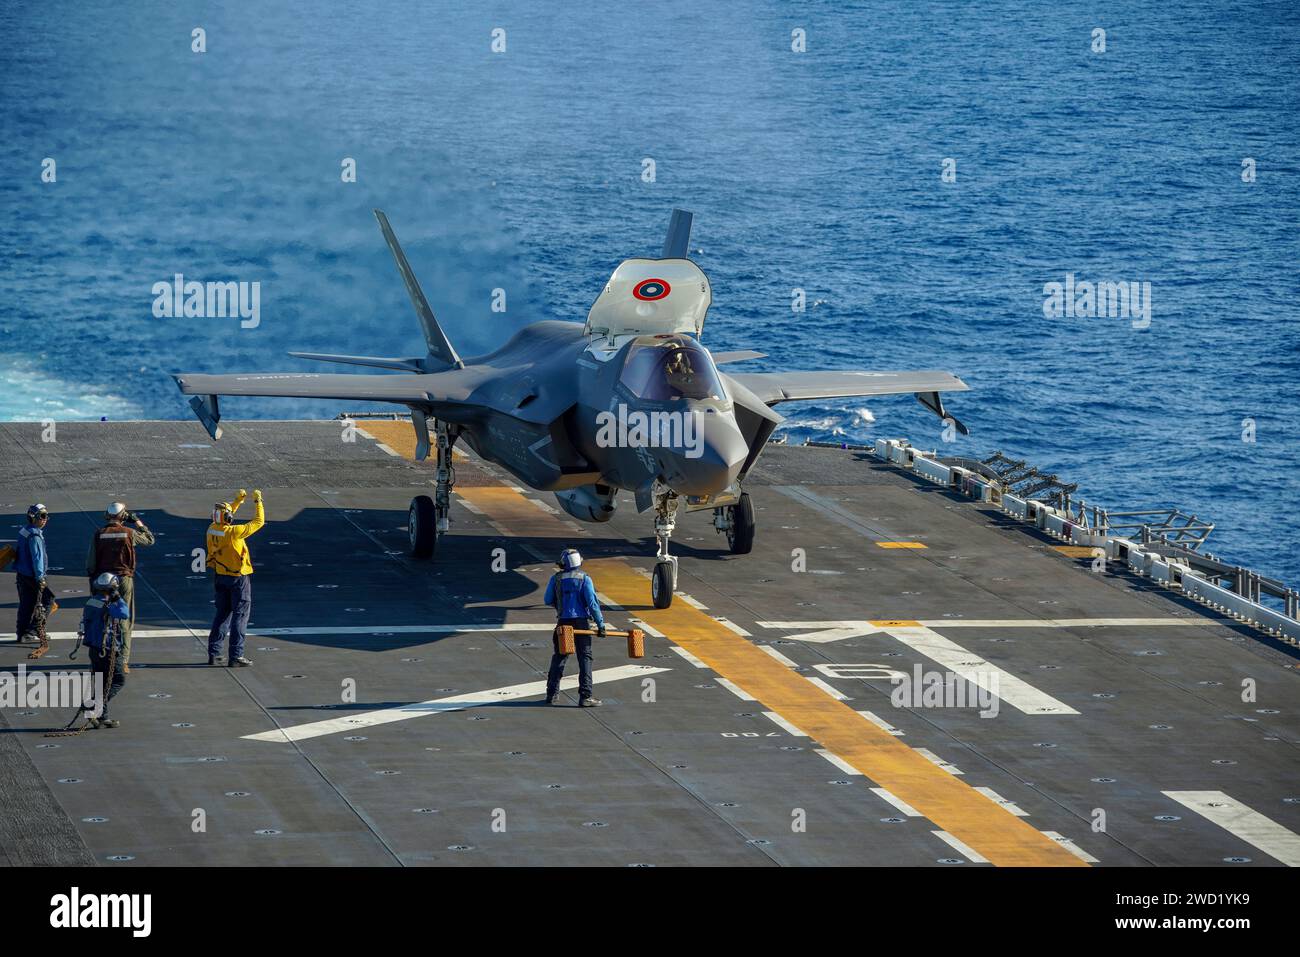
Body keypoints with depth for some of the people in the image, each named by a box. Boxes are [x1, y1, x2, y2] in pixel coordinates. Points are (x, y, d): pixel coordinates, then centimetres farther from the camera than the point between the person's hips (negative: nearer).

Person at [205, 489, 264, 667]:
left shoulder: (212, 530, -4)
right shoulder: (233, 532, -24)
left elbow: (226, 515, 19)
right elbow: (258, 522, -16)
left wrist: (238, 500, 23)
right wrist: (258, 501, -4)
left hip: (221, 577, 7)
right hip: (238, 578, -7)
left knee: (222, 614, 17)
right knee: (240, 615, 0)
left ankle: (213, 653, 17)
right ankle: (235, 656, -3)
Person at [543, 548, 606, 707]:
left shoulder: (556, 578, 2)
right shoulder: (584, 578, -7)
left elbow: (548, 600, 11)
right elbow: (592, 602, -12)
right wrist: (600, 624, -8)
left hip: (563, 621, 3)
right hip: (581, 621, -3)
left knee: (559, 657, 15)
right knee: (585, 658, 0)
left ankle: (552, 694, 16)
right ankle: (585, 697, -5)